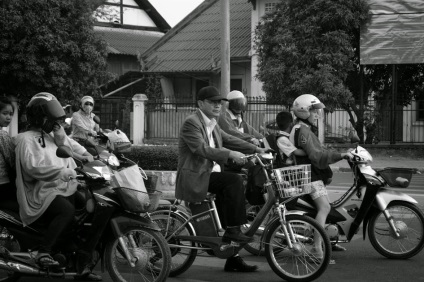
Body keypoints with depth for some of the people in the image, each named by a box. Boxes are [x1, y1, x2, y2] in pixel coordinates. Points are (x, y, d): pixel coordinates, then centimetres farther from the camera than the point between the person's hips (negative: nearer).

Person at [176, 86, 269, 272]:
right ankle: (232, 230, -18)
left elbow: (229, 140, 14)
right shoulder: (191, 123, -12)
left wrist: (256, 149, 2)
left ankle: (233, 259, 13)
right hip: (195, 178, -9)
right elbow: (201, 149, -24)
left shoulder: (212, 125, 17)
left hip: (210, 174, 9)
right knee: (234, 181, -25)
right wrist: (230, 154, -34)